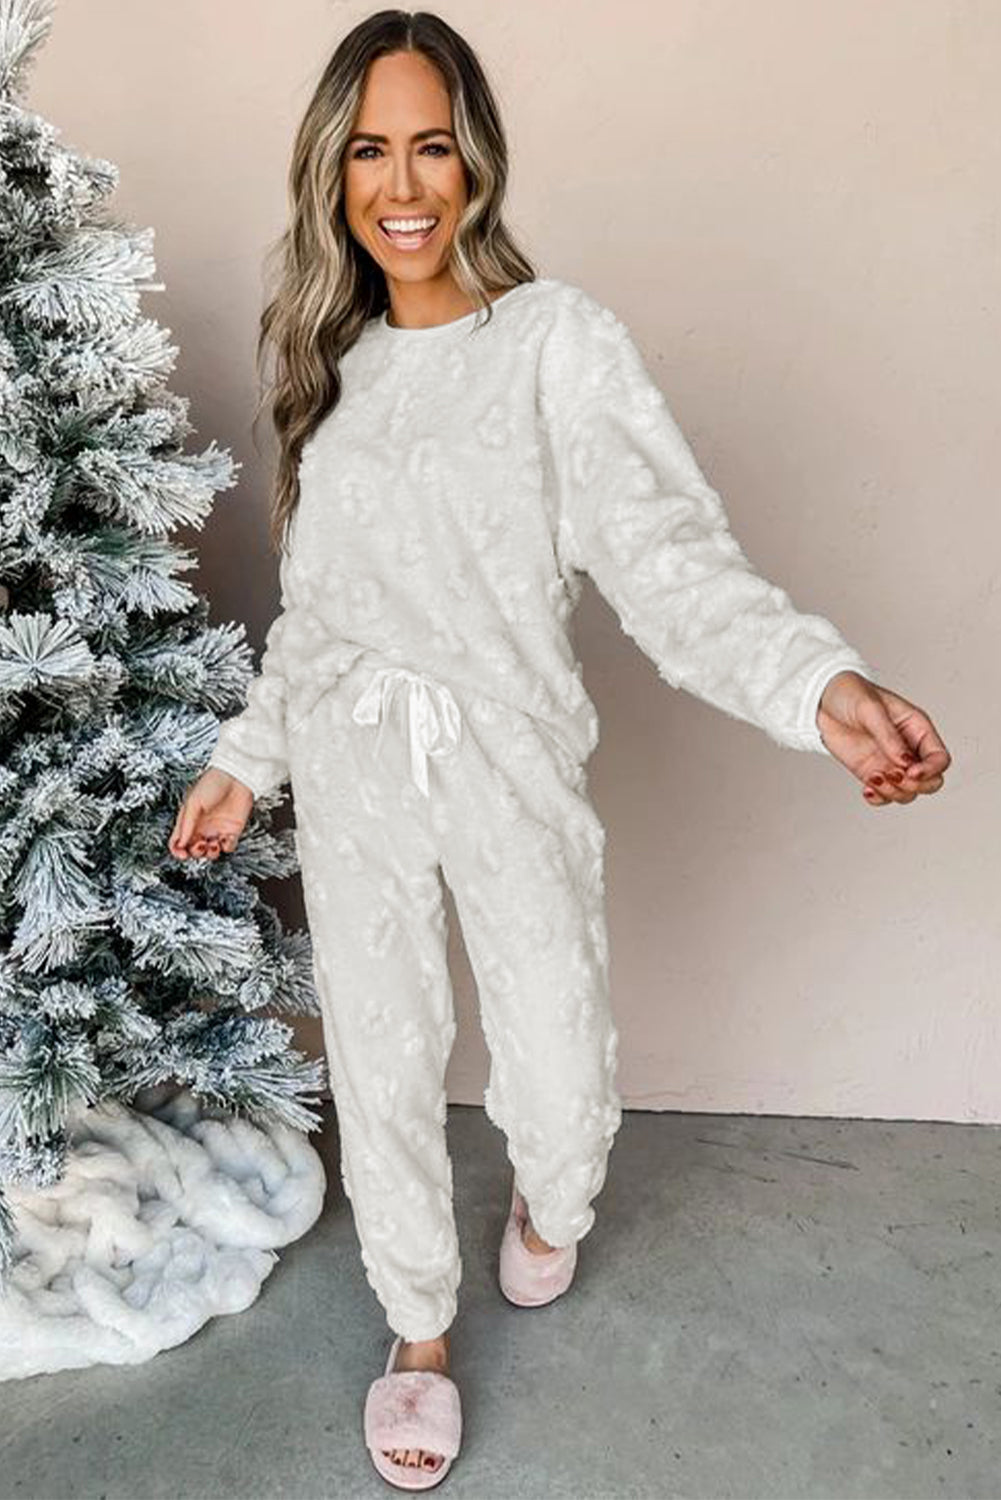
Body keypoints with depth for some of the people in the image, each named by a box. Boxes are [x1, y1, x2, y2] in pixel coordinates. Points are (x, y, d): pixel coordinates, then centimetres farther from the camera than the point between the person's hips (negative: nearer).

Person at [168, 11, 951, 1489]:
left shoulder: (561, 340, -8)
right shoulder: (332, 360, 8)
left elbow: (667, 547, -20)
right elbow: (314, 600, 13)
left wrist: (820, 680, -37)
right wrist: (246, 756, 13)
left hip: (512, 762, -3)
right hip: (353, 771, 4)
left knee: (564, 1078, 2)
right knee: (383, 1068, 12)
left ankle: (550, 1207, 42)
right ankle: (420, 1326, 37)